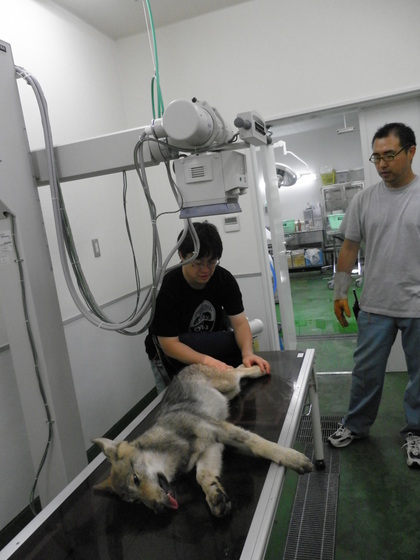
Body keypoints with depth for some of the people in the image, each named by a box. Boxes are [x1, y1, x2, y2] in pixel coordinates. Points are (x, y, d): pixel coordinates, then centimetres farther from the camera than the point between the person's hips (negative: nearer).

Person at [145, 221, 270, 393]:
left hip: (211, 348, 4)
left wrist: (247, 353, -37)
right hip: (168, 354, -4)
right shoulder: (167, 288, -29)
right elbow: (170, 345, -28)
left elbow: (240, 322, -16)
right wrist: (207, 361, -43)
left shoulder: (225, 279, -14)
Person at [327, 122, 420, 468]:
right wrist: (340, 293, 6)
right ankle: (356, 425, 30)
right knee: (366, 371, 11)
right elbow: (349, 248, 6)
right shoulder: (364, 200, 1)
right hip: (375, 306, 2)